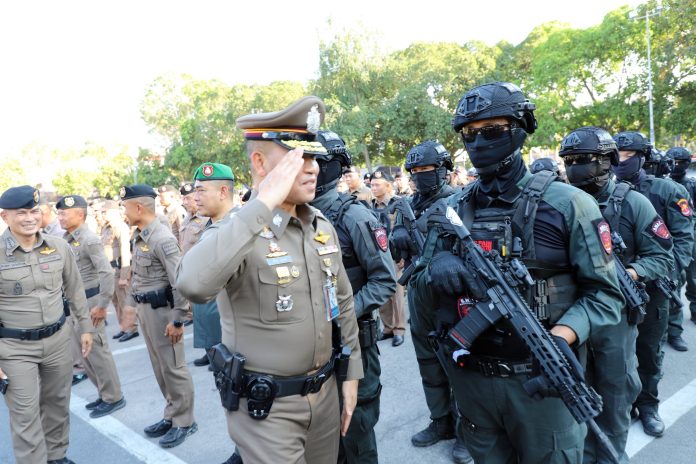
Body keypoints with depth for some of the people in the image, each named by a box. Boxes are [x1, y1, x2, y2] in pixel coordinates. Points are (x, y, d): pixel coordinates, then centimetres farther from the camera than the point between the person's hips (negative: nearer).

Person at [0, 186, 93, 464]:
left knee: (57, 404, 18)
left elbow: (75, 290, 9)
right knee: (25, 415, 3)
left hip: (58, 340, 4)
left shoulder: (60, 247, -3)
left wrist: (85, 327, 10)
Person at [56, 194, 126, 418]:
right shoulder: (67, 239, 9)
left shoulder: (89, 240, -17)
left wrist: (102, 305, -21)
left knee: (96, 350, -1)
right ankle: (105, 393, 28)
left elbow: (107, 272, -23)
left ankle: (114, 398, 12)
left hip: (89, 302, -9)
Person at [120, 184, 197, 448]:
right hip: (145, 309, 9)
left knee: (173, 367, 2)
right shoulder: (139, 236, 9)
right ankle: (171, 416, 32)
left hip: (161, 309, -9)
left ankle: (184, 421, 17)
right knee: (159, 366, 18)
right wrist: (131, 303, 18)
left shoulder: (162, 238, -20)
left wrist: (177, 320, -22)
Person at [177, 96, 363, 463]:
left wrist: (351, 374, 10)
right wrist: (262, 205, -36)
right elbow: (193, 285, -41)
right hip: (266, 405, -6)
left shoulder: (322, 227, 1)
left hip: (324, 392, 6)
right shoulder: (236, 230, -19)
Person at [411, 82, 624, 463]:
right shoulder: (451, 210, 1)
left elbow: (604, 293, -8)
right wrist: (435, 272, -19)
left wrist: (560, 338, -26)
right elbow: (421, 295, 4)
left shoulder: (568, 203, -9)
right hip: (470, 377, 4)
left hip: (542, 377, -3)